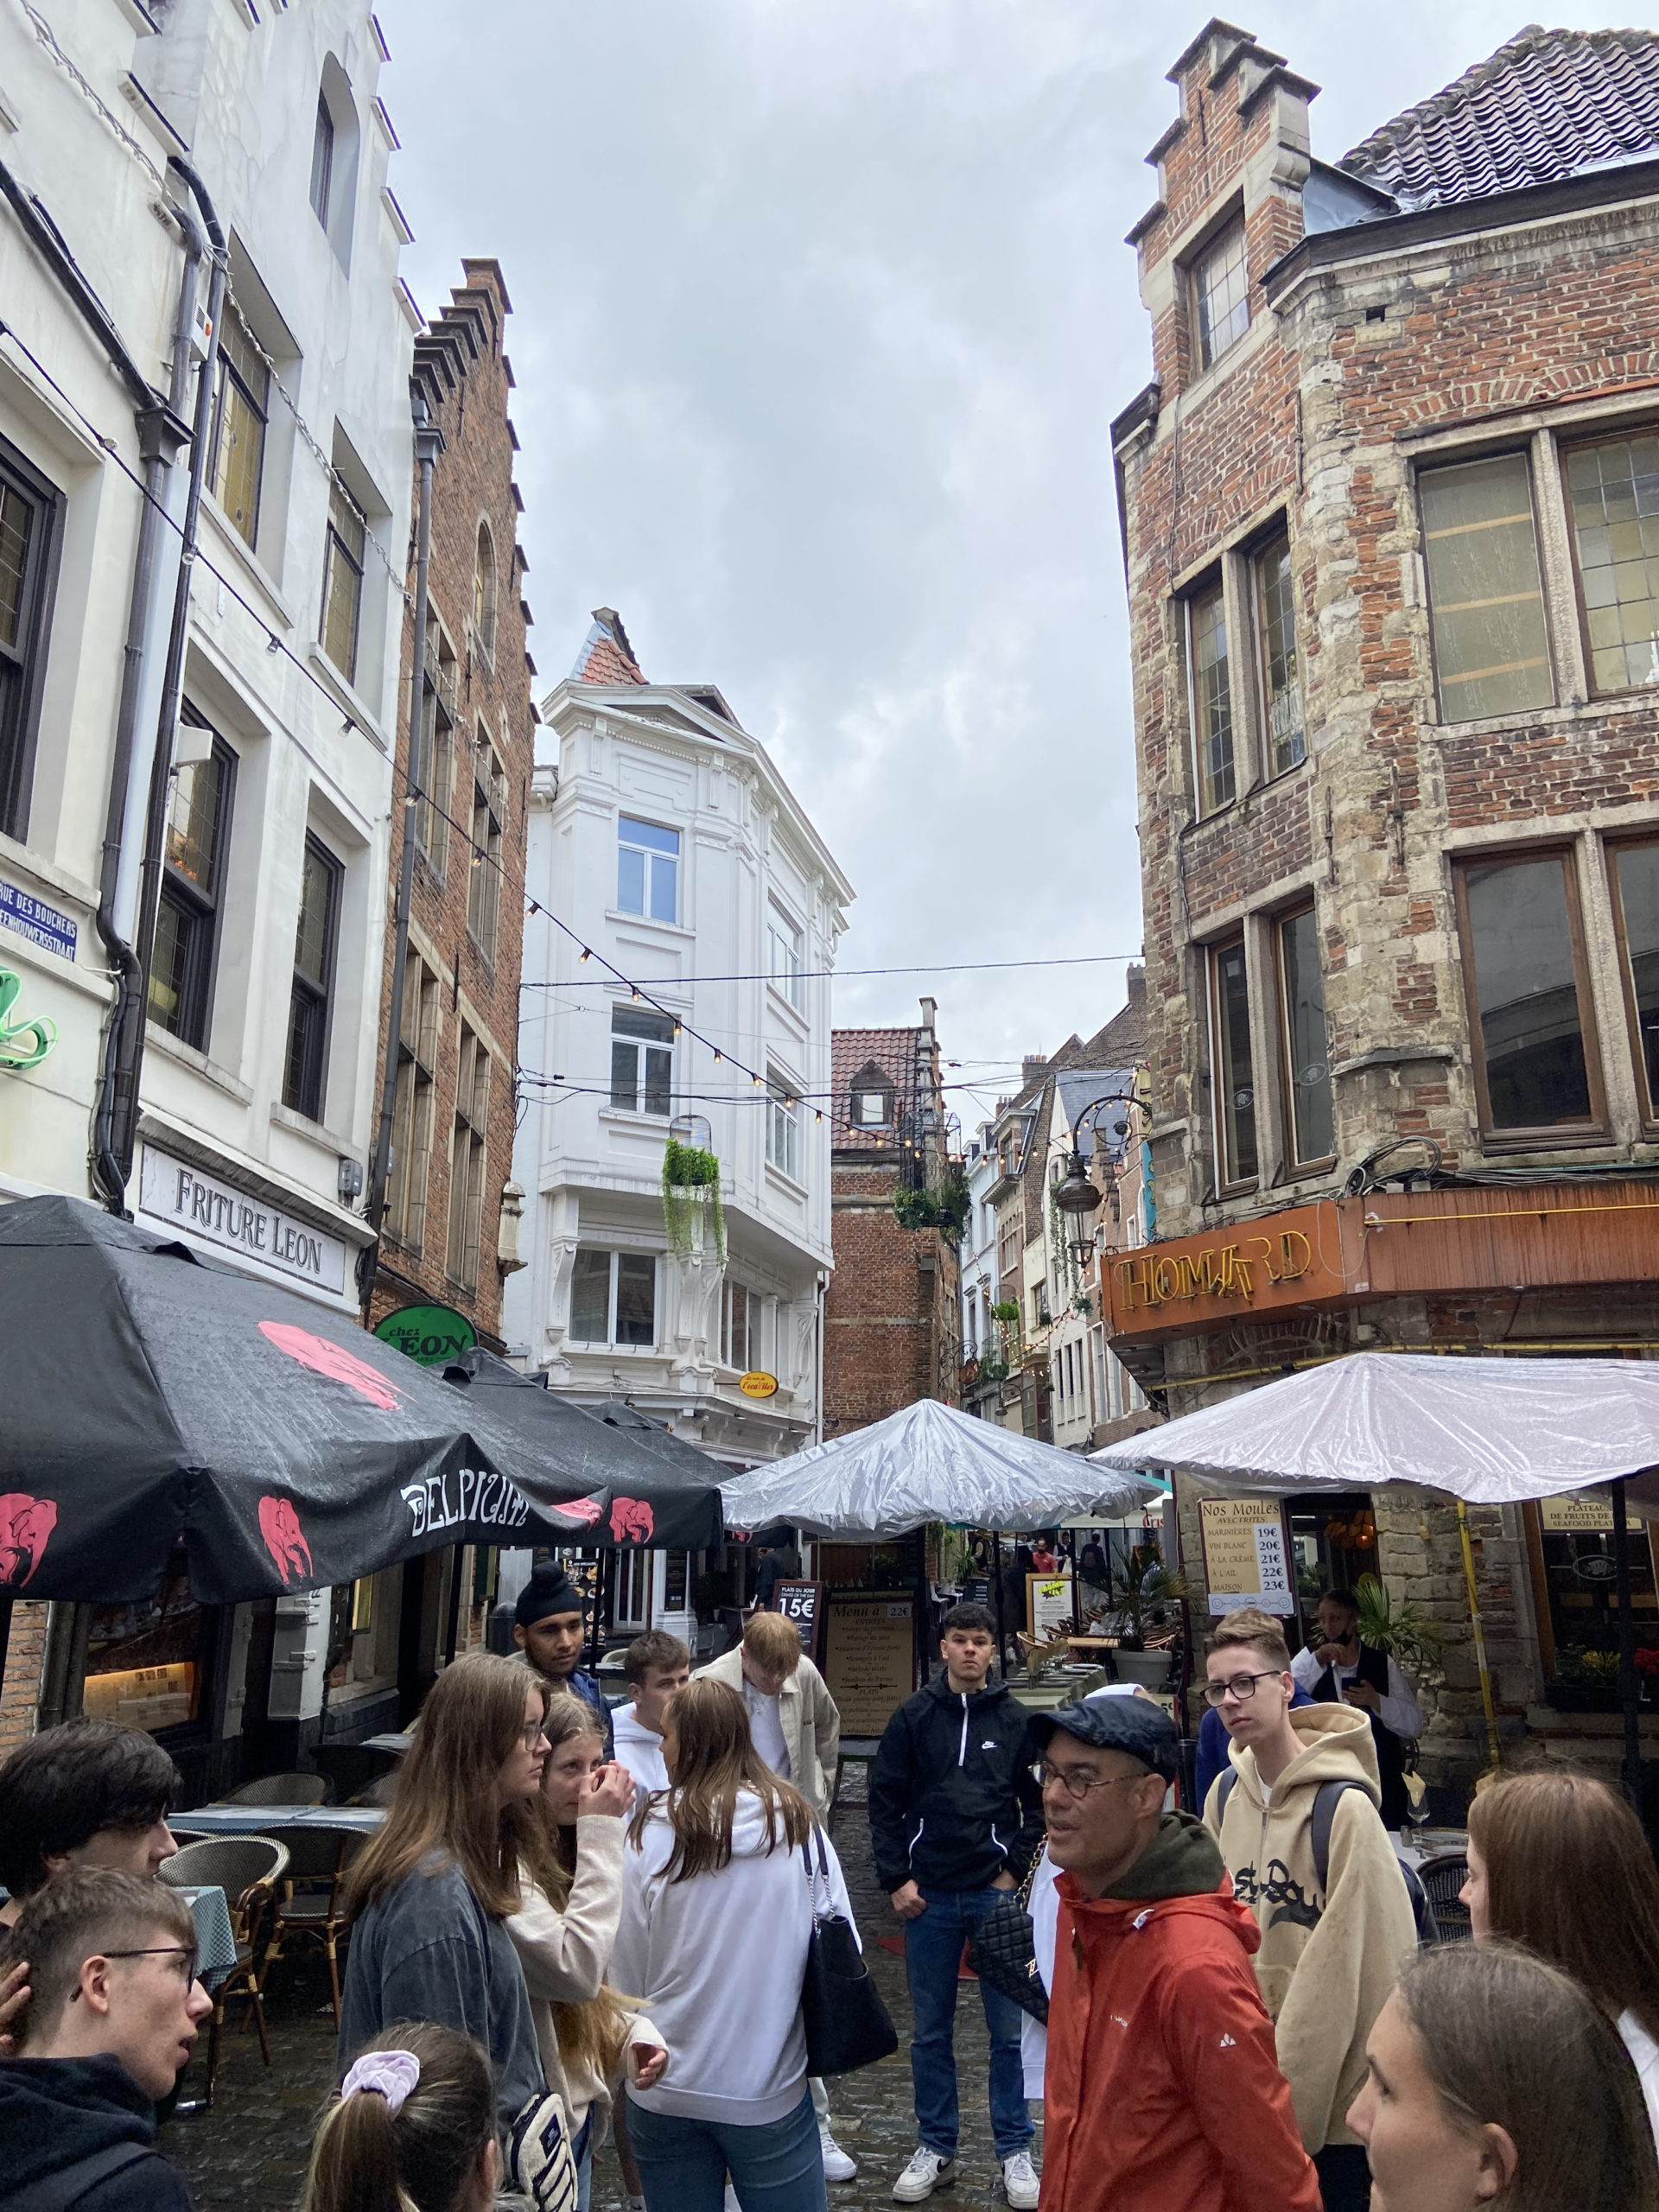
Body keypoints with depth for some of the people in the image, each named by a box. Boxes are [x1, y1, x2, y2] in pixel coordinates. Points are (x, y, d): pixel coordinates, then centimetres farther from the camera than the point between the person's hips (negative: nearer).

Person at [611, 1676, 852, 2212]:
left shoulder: (650, 1835, -14)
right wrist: (823, 2049, 13)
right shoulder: (798, 1826, -10)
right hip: (772, 2087, 1)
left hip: (665, 2092, 0)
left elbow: (624, 1969, -5)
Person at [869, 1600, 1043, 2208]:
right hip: (929, 1896, 0)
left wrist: (1017, 1870, -3)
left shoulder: (1015, 1720, 1)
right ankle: (935, 2149, 25)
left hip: (998, 1893, 0)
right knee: (930, 2031, 11)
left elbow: (1040, 1802, 5)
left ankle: (1015, 2151, 21)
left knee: (1009, 2029, 6)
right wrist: (896, 1878, -3)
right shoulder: (913, 1717, 0)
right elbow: (885, 1800, 1)